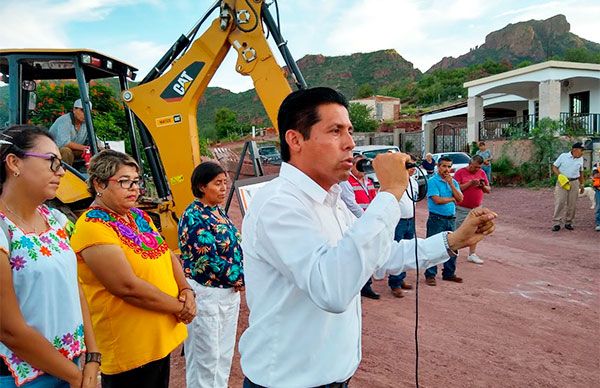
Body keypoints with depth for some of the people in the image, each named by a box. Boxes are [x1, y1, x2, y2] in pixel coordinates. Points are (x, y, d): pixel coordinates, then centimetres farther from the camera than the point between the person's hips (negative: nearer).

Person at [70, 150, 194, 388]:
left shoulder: (139, 216, 8)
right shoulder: (93, 227, -18)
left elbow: (169, 256, 11)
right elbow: (128, 287, -24)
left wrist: (186, 291, -7)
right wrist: (180, 307, -15)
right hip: (130, 348, -8)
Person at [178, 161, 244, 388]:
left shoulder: (219, 212, 8)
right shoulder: (194, 217, -17)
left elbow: (235, 248, 12)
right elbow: (209, 260, -21)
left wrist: (239, 278, -4)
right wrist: (240, 278, -12)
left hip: (229, 292, 8)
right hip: (206, 295, -8)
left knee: (224, 353, 19)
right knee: (206, 356, 6)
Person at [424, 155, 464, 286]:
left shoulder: (453, 182, 12)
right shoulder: (433, 181, -8)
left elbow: (460, 198, 1)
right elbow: (437, 200, -17)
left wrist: (451, 184, -7)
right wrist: (452, 199, -3)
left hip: (451, 219, 6)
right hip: (437, 219, -6)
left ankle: (449, 273, 25)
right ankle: (430, 275, 6)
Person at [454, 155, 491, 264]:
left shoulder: (482, 173, 8)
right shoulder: (460, 173, -7)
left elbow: (489, 190, 12)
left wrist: (483, 186, -10)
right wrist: (470, 183, -21)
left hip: (476, 208, 5)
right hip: (462, 209, -5)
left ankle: (472, 254, 16)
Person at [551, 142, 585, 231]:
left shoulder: (580, 159, 10)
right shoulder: (563, 156, -4)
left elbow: (581, 172, 20)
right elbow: (554, 167, -1)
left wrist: (581, 184, 19)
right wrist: (560, 175, -17)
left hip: (574, 183, 4)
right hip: (562, 181, -4)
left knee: (572, 204, 4)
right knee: (560, 202, -10)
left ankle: (568, 222, 15)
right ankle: (557, 223, -9)